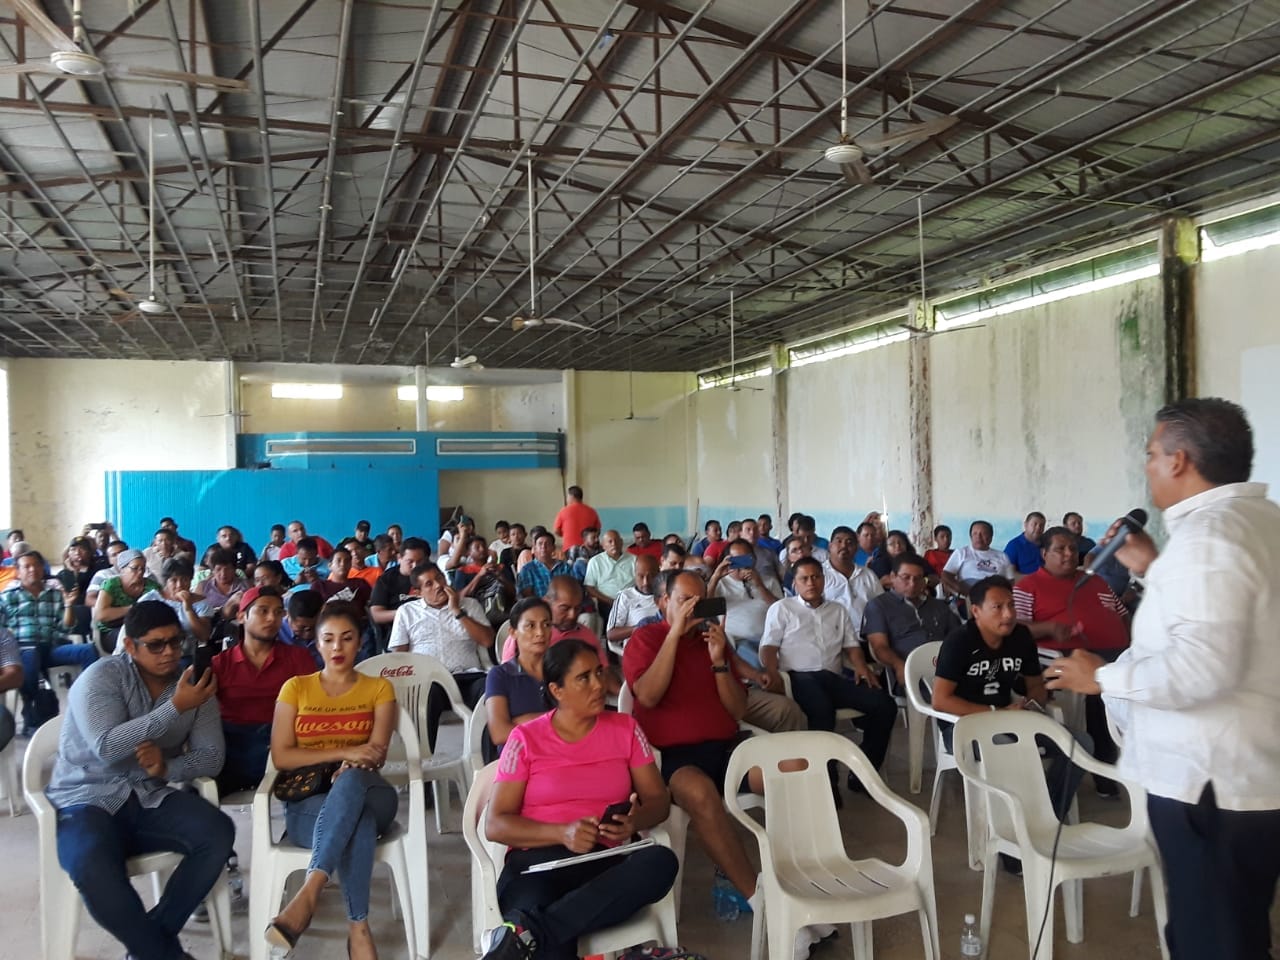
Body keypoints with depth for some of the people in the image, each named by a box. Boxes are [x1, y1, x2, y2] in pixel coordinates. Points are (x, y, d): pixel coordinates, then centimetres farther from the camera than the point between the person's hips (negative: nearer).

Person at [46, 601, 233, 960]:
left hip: (151, 798, 4)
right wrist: (176, 707, -29)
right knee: (91, 868, -35)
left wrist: (167, 767, -20)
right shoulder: (101, 677, -11)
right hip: (87, 799, -4)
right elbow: (106, 748, -26)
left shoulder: (193, 684, 3)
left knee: (219, 833, -22)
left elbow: (212, 756, 0)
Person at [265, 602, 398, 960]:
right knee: (360, 824, -39)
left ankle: (309, 893, -49)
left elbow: (376, 754, -2)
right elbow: (281, 756, -1)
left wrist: (351, 767, -27)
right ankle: (358, 928, -38)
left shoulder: (379, 689, 12)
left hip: (364, 794, 0)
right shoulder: (295, 688, 12)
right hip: (307, 802, 0)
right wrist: (344, 752, -14)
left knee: (351, 781, -41)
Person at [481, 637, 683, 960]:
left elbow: (658, 799, 11)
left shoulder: (625, 728, 12)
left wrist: (635, 821, -14)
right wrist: (562, 833, -17)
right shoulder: (526, 738, 4)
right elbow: (495, 825, 0)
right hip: (537, 861, -5)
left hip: (604, 860, 5)